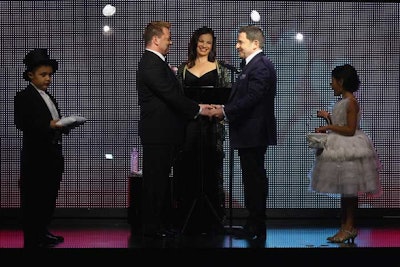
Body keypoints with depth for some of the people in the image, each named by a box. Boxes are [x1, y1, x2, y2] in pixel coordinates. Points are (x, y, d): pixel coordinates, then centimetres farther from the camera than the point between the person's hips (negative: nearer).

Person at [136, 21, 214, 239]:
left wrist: (196, 107, 8)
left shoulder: (157, 63, 17)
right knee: (155, 179, -4)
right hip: (157, 133, -10)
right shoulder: (151, 64, -17)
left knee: (161, 178, 15)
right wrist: (198, 109, -13)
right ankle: (152, 227, 3)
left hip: (164, 131, 10)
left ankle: (163, 223, 23)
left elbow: (173, 94, 17)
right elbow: (171, 95, -21)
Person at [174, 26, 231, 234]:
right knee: (187, 171, 0)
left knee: (211, 170, -2)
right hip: (188, 125, 2)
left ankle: (212, 221, 5)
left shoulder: (219, 68, 6)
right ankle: (189, 221, 8)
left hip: (212, 124, -1)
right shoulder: (184, 68, 11)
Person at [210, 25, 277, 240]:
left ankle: (256, 228, 0)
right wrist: (224, 109, 5)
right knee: (252, 178, 14)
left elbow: (251, 99, -24)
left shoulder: (261, 66, -16)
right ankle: (254, 224, 21)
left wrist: (225, 111, -17)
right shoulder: (254, 65, 18)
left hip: (254, 133, -11)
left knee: (255, 178, -5)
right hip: (249, 133, 11)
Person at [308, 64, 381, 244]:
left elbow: (350, 130, -20)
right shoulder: (342, 102, 13)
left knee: (349, 190, -3)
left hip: (349, 150, -10)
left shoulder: (351, 102, -15)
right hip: (341, 149, 10)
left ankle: (349, 227, 2)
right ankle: (345, 226, 18)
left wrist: (329, 127, -18)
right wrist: (328, 117, 14)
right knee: (344, 190, 12)